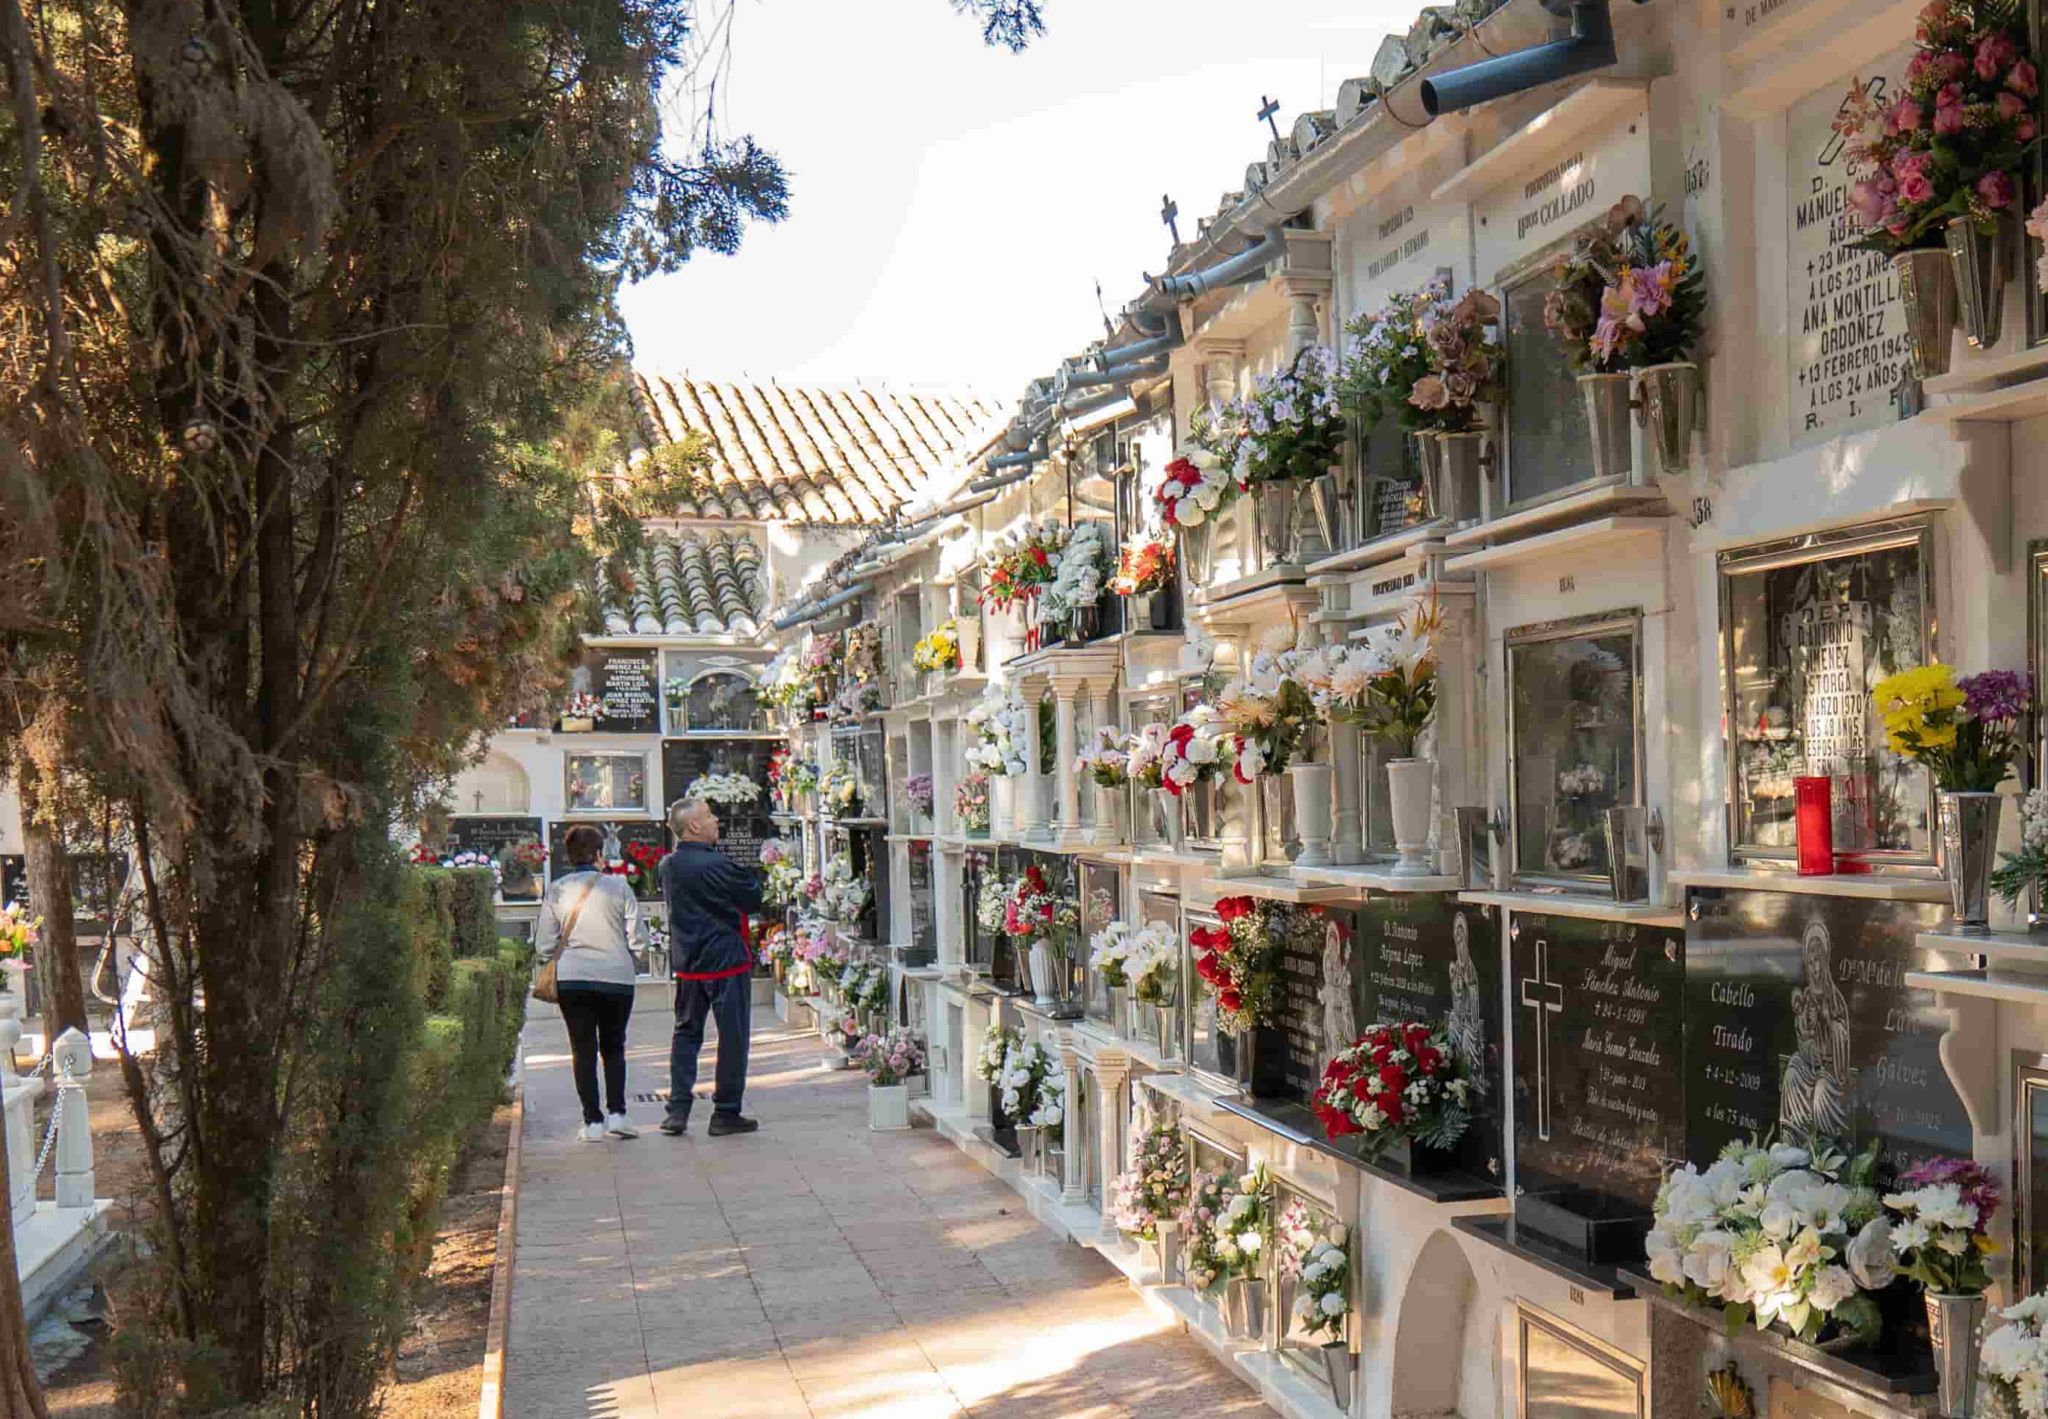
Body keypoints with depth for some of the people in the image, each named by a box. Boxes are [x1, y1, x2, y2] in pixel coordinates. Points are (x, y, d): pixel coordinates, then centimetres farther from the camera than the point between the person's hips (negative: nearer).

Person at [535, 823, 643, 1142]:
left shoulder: (556, 891, -2)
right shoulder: (618, 887, -5)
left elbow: (544, 944, 1)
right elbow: (636, 937, -3)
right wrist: (634, 966, 16)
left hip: (572, 977, 0)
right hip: (616, 976, 0)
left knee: (583, 1049, 8)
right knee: (613, 1047, 14)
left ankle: (593, 1121, 4)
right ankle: (616, 1112, 2)